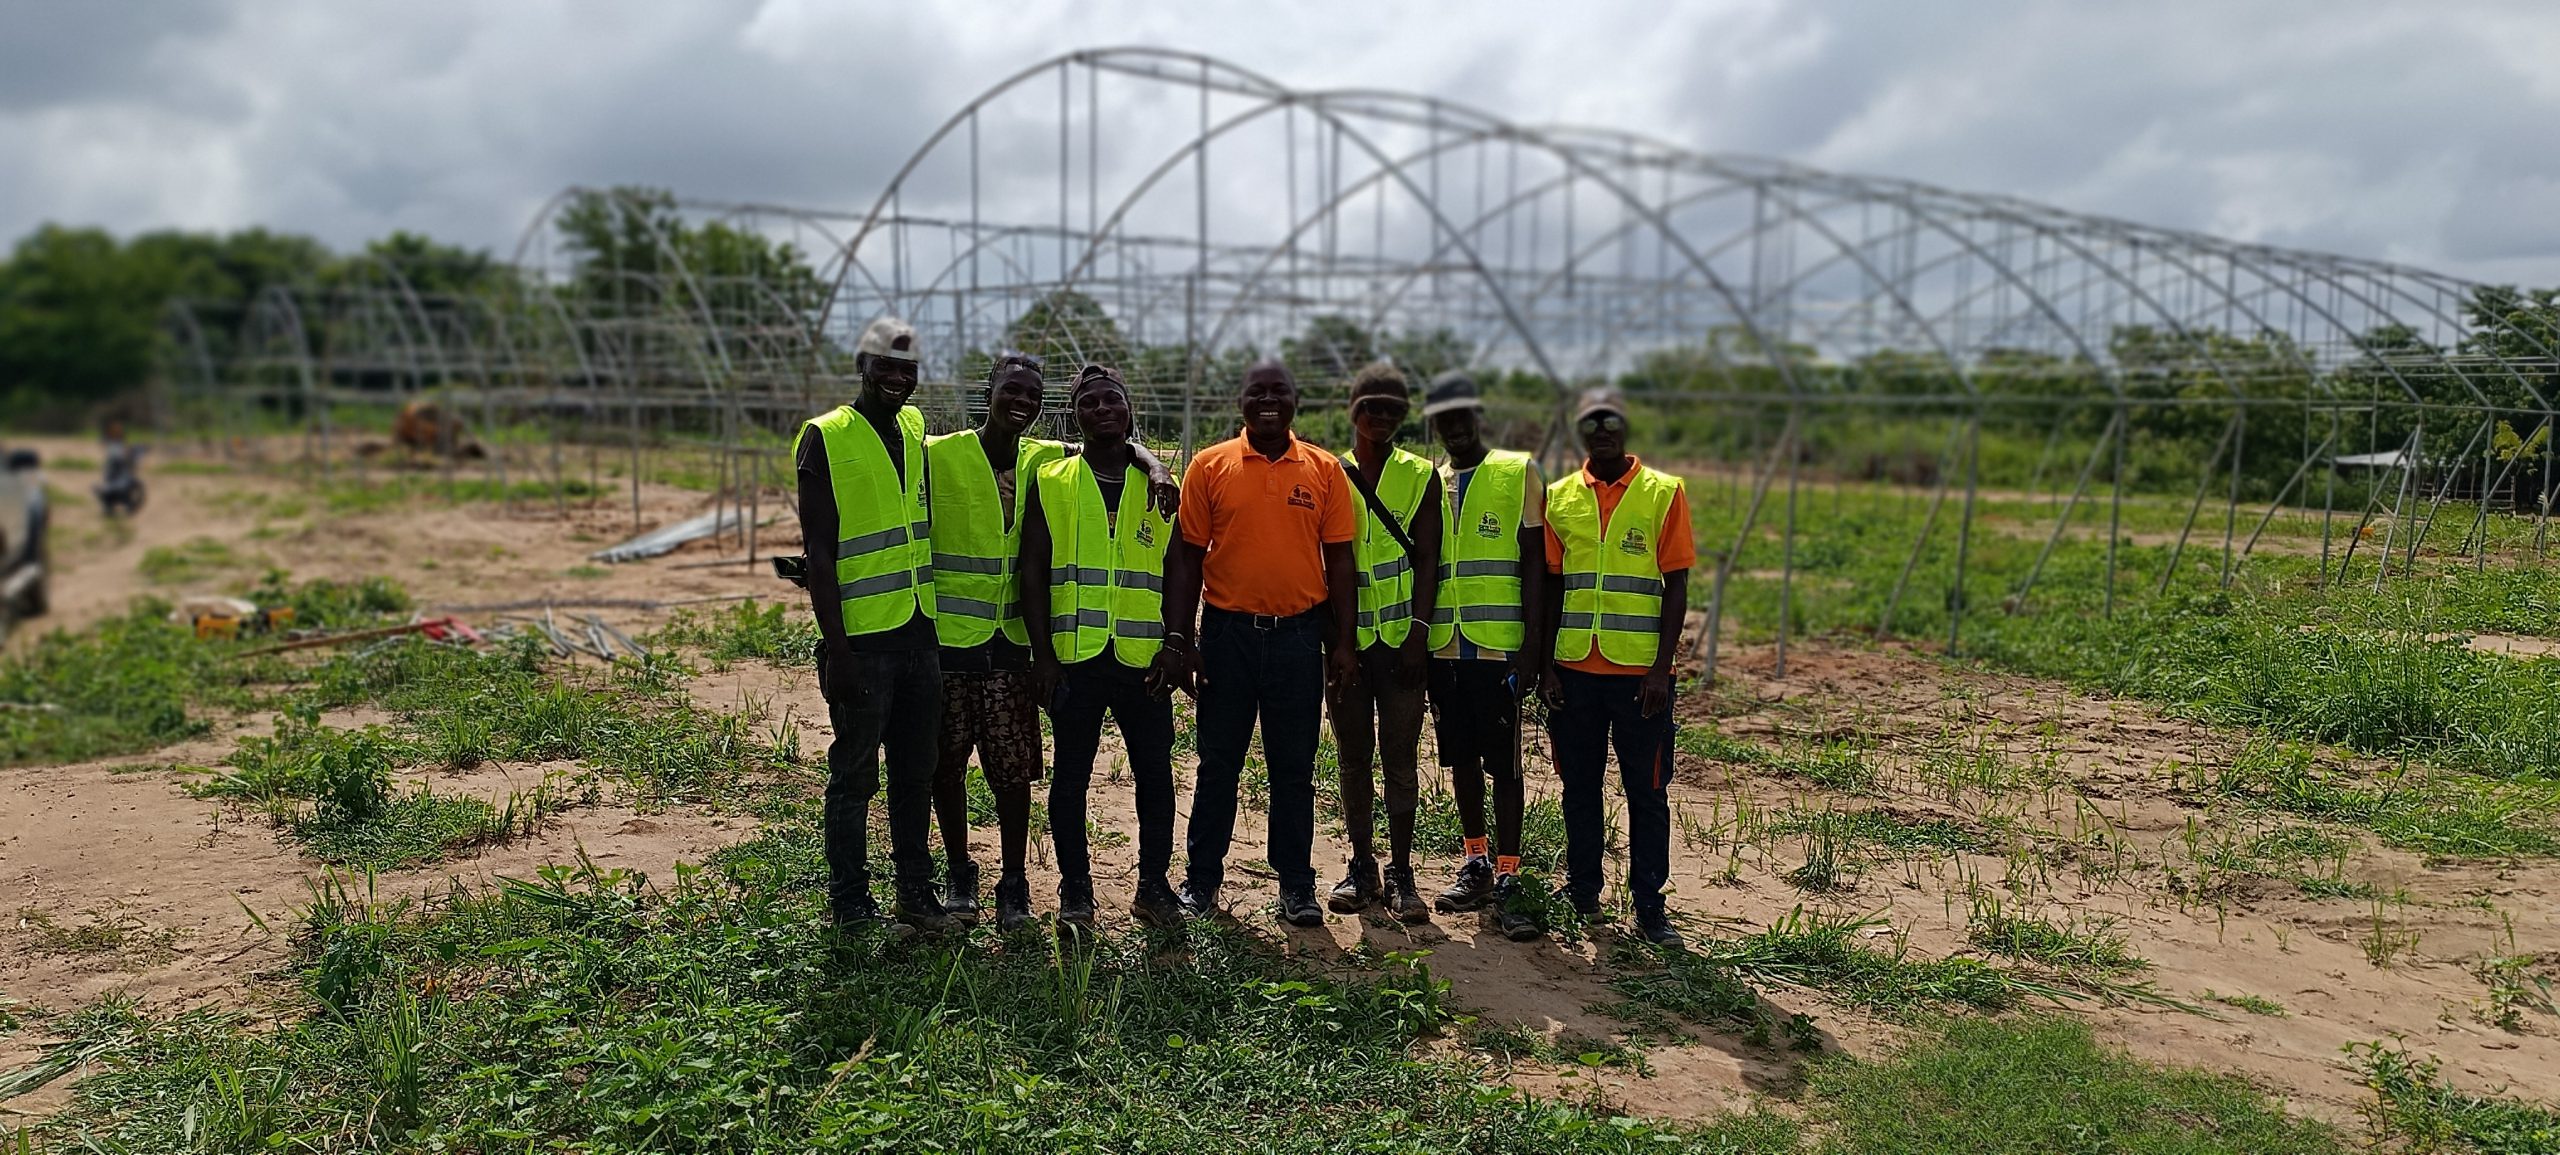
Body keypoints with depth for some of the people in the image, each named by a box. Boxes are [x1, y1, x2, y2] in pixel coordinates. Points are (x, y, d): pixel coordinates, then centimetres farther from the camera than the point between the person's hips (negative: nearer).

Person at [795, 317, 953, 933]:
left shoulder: (916, 429, 11)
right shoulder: (826, 438, -8)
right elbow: (819, 552, -12)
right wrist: (835, 647, -16)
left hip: (919, 633, 6)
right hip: (863, 639, -6)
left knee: (916, 774, 14)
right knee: (854, 777, 4)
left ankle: (917, 893, 26)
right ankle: (850, 907, 16)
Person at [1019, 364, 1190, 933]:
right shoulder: (1050, 482, 6)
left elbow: (1178, 570, 8)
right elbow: (1033, 570, 3)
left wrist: (1175, 645, -2)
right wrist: (1042, 651, -4)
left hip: (1144, 657, 1)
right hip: (1073, 655, -1)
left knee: (1155, 773, 5)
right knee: (1071, 776, 6)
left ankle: (1154, 886, 19)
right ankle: (1075, 891, 19)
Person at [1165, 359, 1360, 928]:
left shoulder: (1325, 470, 3)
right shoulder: (1209, 466, 1)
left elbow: (1338, 560, 4)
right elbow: (1189, 557, 2)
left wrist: (1343, 641, 1)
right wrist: (1178, 635, -3)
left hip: (1299, 634, 1)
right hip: (1227, 633, 0)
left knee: (1294, 767, 9)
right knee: (1218, 762, 9)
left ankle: (1296, 883, 20)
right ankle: (1202, 878, 21)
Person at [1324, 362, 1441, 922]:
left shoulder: (1421, 477, 5)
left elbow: (1427, 560, 0)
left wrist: (1419, 630, -10)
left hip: (1402, 639, -1)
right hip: (1347, 638, 1)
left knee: (1400, 759, 2)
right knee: (1354, 758, 8)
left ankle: (1401, 873, 11)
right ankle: (1361, 867, 19)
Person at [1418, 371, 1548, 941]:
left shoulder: (1519, 473, 0)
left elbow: (1533, 565, -3)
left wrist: (1531, 646, -10)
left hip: (1498, 647, -4)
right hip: (1443, 646, 4)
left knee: (1503, 763, -2)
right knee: (1461, 758, 12)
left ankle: (1507, 877, 4)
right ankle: (1476, 863, 24)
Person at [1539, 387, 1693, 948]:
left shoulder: (1664, 493, -1)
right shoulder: (1559, 498, 7)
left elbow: (1676, 587, -3)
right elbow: (1551, 588, 9)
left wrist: (1661, 669, -9)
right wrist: (1546, 665, 3)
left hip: (1640, 671, -2)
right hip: (1575, 670, 3)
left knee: (1647, 791, 4)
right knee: (1579, 787, 11)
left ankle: (1649, 907, 13)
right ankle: (1581, 894, 23)